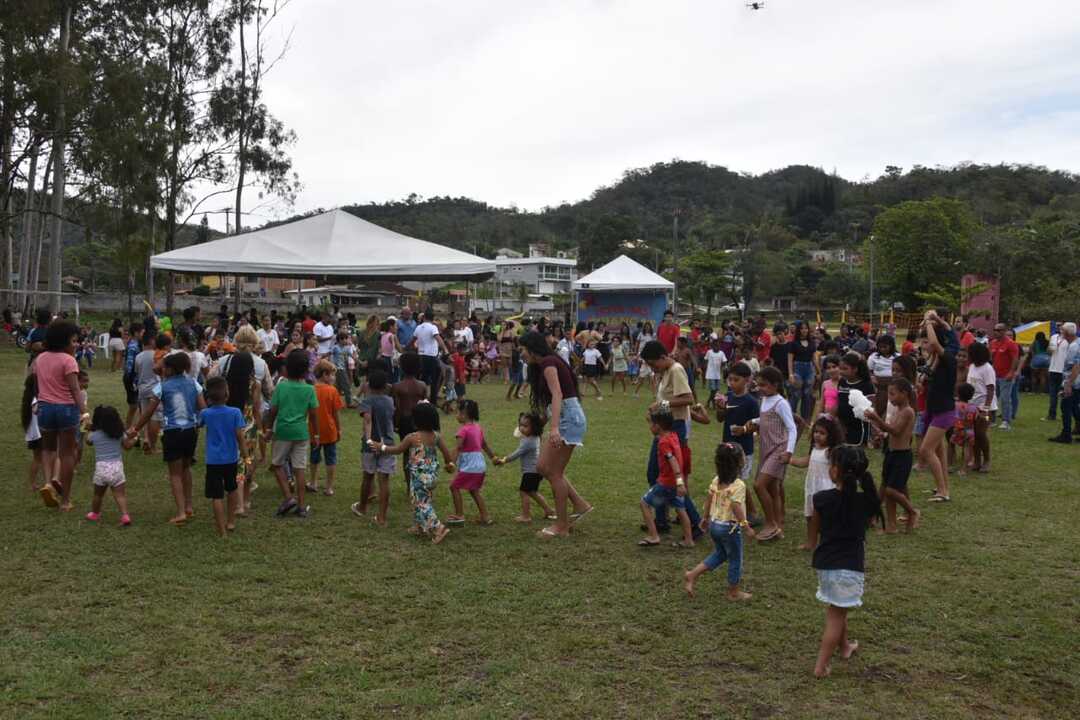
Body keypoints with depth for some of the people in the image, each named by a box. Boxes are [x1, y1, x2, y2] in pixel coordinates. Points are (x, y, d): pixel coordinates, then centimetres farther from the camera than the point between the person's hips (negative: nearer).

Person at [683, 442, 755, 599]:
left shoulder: (716, 480, 1)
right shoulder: (738, 485, -21)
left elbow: (709, 500, 8)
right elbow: (736, 508, -26)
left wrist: (706, 518, 20)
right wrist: (746, 527, -19)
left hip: (714, 524, 7)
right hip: (730, 527, -7)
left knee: (719, 555, 25)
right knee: (735, 560, 12)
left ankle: (692, 575, 16)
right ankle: (734, 592, 24)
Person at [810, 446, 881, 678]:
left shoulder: (822, 499, -12)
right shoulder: (866, 501, -10)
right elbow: (867, 523, 8)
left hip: (825, 563, 2)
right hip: (851, 565, -1)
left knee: (836, 611, 25)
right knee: (836, 615, 7)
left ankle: (844, 646, 46)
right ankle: (821, 666, 7)